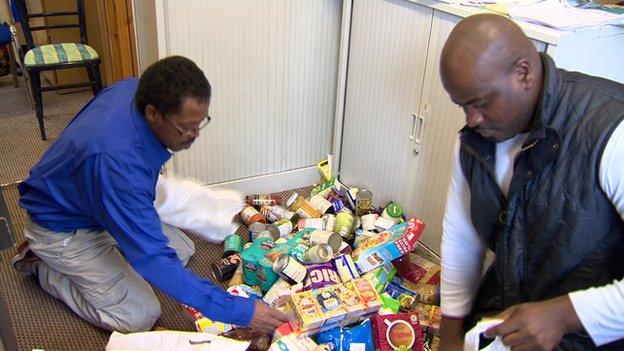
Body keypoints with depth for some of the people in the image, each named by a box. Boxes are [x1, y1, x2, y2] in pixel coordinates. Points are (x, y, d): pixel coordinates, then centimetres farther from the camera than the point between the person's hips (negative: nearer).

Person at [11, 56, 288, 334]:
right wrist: (240, 312, -38)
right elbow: (154, 260, -40)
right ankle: (44, 267, 7)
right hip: (64, 229, -8)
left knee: (183, 250, 9)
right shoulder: (119, 163, -43)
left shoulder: (135, 89, -18)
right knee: (140, 317, -12)